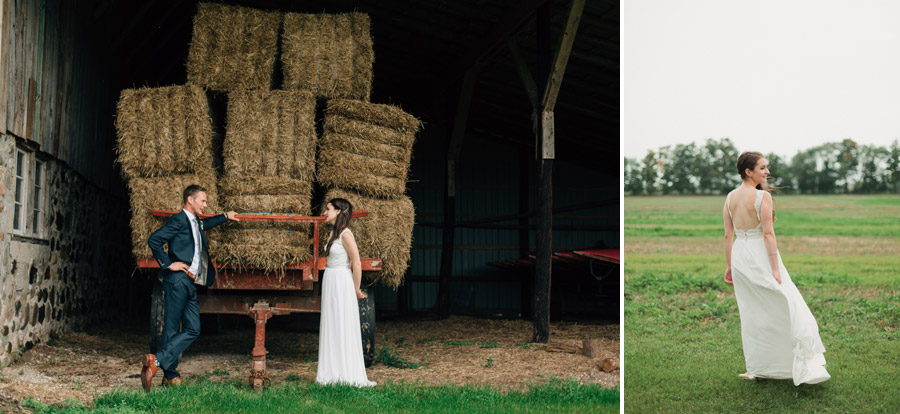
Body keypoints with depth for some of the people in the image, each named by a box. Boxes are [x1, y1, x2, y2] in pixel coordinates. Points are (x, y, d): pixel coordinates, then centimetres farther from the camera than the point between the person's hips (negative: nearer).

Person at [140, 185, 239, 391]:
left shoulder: (196, 223, 22)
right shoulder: (179, 220, -6)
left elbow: (206, 224, 48)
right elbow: (154, 240, -15)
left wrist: (225, 217, 55)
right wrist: (168, 264, -13)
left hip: (190, 282, 8)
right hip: (178, 279, -8)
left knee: (193, 329, 1)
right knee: (172, 327, -8)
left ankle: (170, 375, 3)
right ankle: (170, 374, -9)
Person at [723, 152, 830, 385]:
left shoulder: (730, 198, 6)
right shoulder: (763, 196, -13)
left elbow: (728, 235, 8)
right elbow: (768, 234, -16)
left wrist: (730, 266, 14)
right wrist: (775, 269, -15)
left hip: (739, 255, 7)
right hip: (760, 256, -7)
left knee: (751, 313, 14)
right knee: (786, 308, 1)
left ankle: (757, 368, 18)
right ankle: (803, 368, 1)